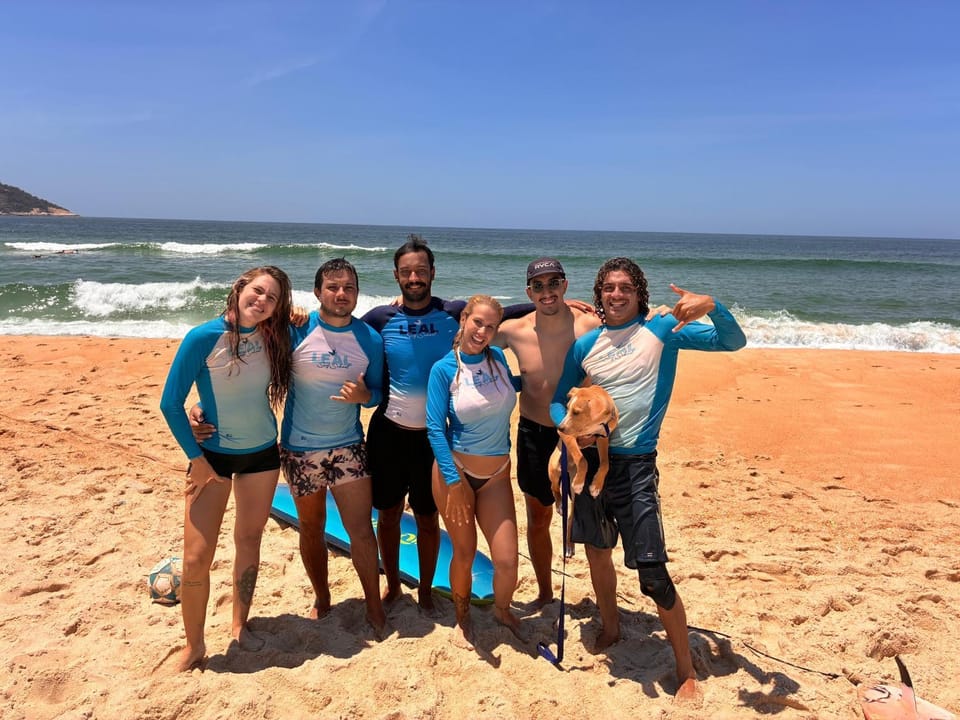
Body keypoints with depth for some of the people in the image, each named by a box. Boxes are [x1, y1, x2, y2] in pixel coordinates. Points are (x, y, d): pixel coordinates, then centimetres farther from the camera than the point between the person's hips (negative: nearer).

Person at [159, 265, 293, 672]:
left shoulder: (272, 338, -6)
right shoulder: (203, 338, -16)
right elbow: (171, 403, -12)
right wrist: (196, 457, -11)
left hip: (262, 454, 4)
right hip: (213, 455, -3)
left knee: (249, 540, 15)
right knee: (196, 556, -4)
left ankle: (240, 625, 34)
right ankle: (194, 647, 17)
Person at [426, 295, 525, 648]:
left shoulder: (497, 358, 0)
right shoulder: (444, 368, -11)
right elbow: (435, 428, -13)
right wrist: (454, 483, -17)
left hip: (496, 476, 3)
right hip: (455, 472, -3)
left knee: (507, 560, -1)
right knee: (464, 553, 10)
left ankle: (501, 610, 33)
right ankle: (462, 616, 40)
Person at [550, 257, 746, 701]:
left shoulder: (662, 330, -3)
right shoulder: (585, 345, 6)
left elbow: (733, 342, -8)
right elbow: (557, 400, 11)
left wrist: (712, 306, -28)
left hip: (634, 464, -4)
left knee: (653, 575, -6)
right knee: (597, 554, 19)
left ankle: (687, 671, 14)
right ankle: (610, 628, 44)